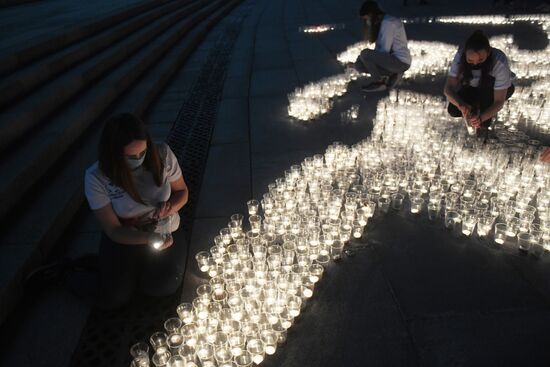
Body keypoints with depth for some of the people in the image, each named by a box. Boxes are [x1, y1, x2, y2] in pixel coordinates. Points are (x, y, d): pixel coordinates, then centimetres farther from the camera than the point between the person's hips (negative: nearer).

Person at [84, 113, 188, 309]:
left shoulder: (162, 155, -19)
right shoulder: (97, 177, -22)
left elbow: (182, 191, -2)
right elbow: (113, 230, -16)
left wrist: (170, 206, -25)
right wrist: (149, 238, -34)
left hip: (163, 232, 1)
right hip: (124, 237, 0)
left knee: (162, 286, -19)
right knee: (112, 299, -13)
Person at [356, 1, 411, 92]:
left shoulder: (388, 22, -19)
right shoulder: (379, 22, 11)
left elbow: (385, 50, -19)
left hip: (400, 61, -10)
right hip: (391, 59, 10)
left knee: (365, 54, -25)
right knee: (359, 65, 8)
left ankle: (379, 82, -6)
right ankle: (392, 74, 6)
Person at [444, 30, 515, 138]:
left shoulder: (500, 62, -36)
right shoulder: (460, 56, -30)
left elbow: (499, 102, -34)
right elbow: (448, 88, -29)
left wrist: (481, 118, -52)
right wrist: (460, 103, -49)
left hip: (498, 90, -2)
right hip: (472, 89, 2)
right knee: (453, 110, -23)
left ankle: (485, 124, -14)